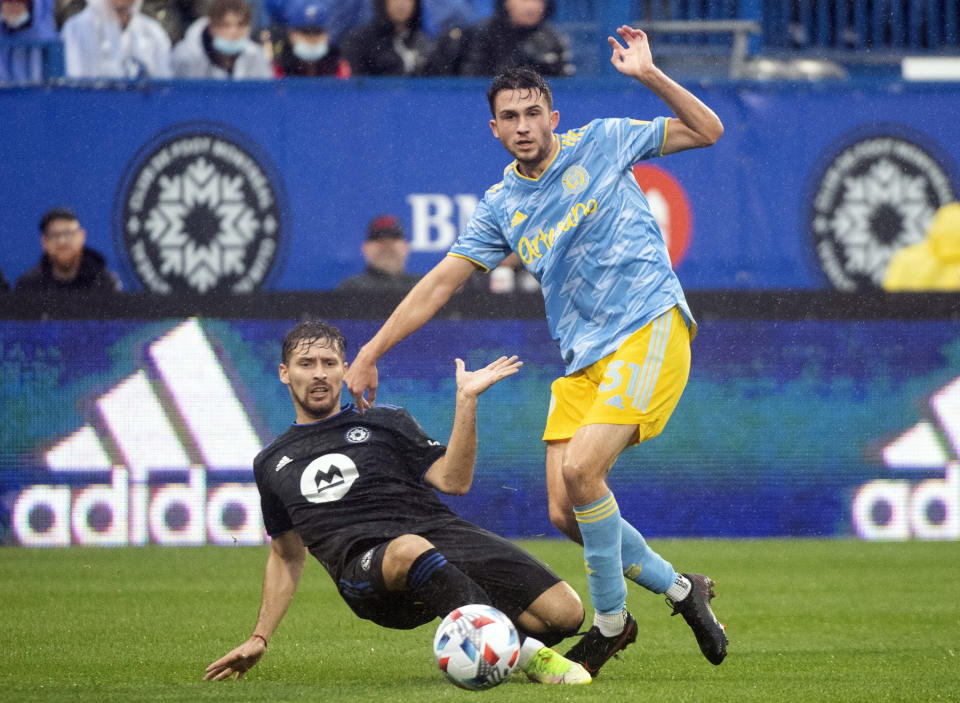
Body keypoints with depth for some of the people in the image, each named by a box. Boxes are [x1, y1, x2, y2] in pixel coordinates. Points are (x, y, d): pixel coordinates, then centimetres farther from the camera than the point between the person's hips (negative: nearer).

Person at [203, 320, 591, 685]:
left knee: (565, 611, -23)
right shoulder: (271, 464, 26)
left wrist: (466, 400, -2)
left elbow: (454, 480, 6)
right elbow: (286, 555, 35)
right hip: (365, 567, -1)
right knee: (409, 550, -43)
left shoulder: (387, 422, 20)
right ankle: (517, 650, -36)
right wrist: (259, 639, 28)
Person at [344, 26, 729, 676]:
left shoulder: (600, 143, 4)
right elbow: (441, 283, 14)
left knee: (580, 469, -23)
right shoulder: (502, 207, 12)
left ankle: (611, 622, -6)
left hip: (649, 329, -5)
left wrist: (648, 76, -9)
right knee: (565, 512, -6)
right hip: (583, 359, 5)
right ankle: (679, 588, 15)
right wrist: (369, 354, 10)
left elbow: (707, 131, 4)